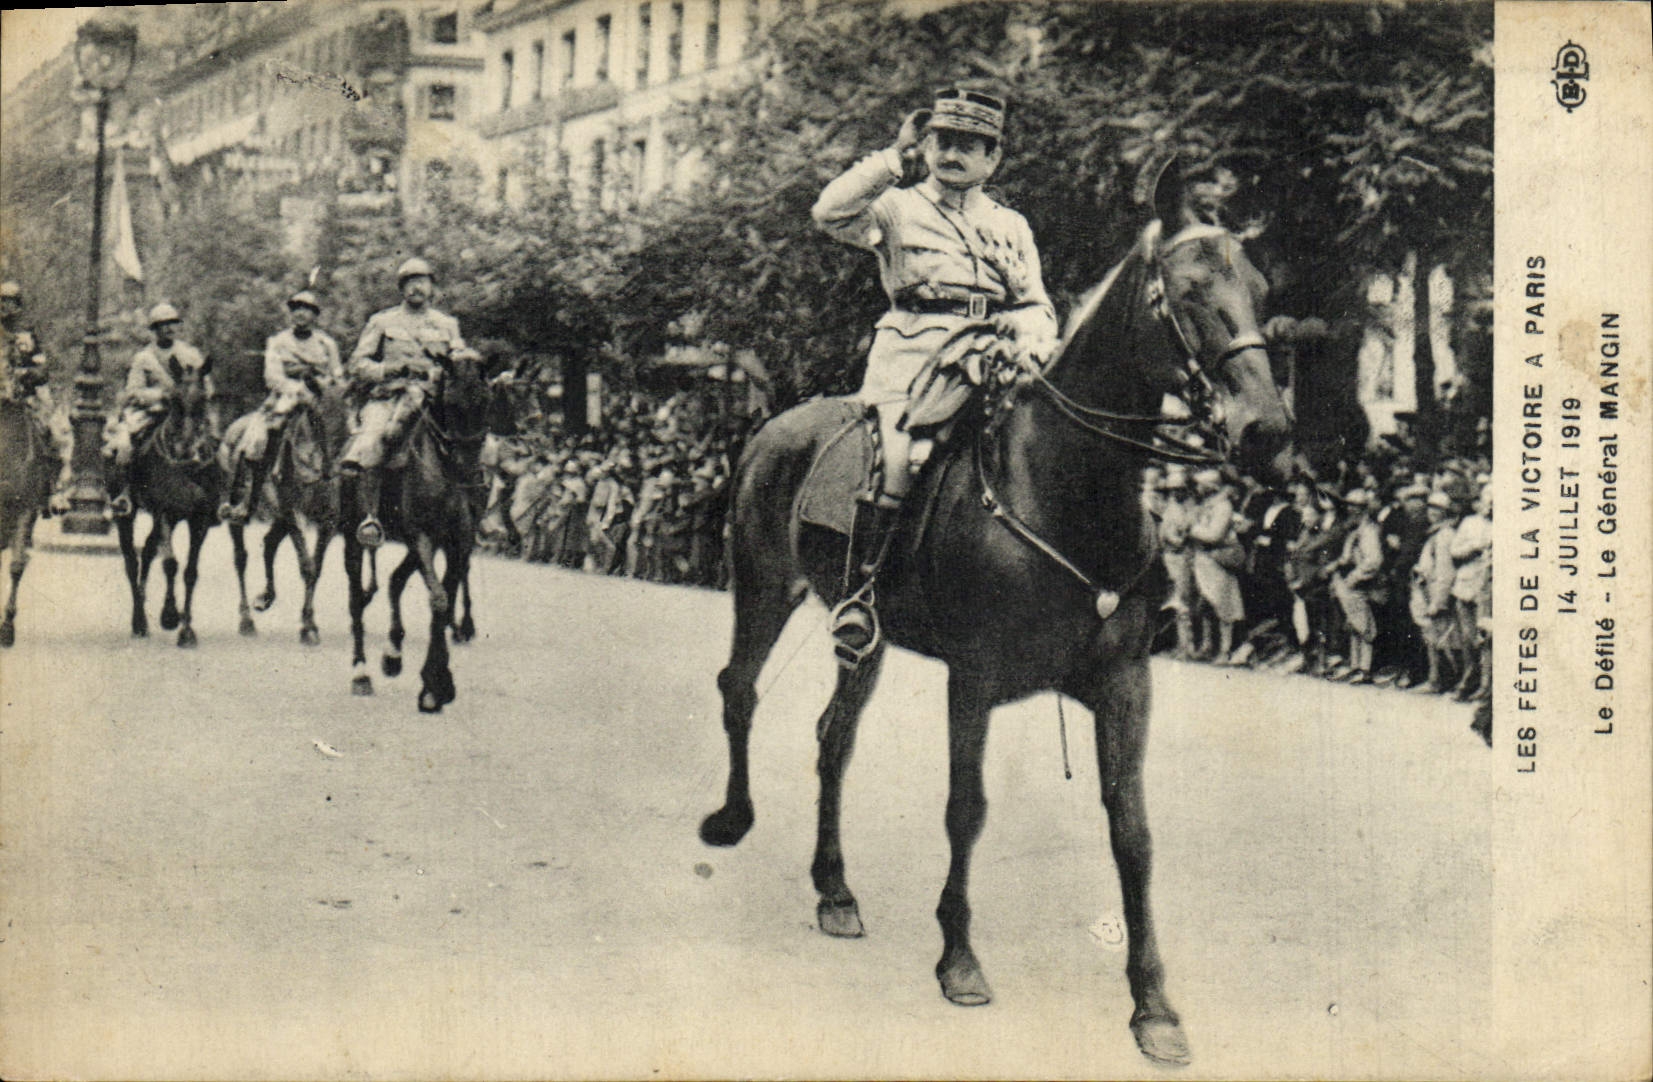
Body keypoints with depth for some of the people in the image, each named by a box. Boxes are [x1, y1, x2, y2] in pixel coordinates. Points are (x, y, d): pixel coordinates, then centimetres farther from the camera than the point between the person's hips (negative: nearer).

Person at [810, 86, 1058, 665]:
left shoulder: (1011, 226, 23)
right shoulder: (899, 209, 13)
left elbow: (1035, 305, 18)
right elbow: (832, 212, -5)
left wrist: (1030, 342, -6)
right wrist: (893, 156, -4)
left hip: (988, 359, 4)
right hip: (914, 353, -4)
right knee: (897, 453, -28)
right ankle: (858, 588, -19)